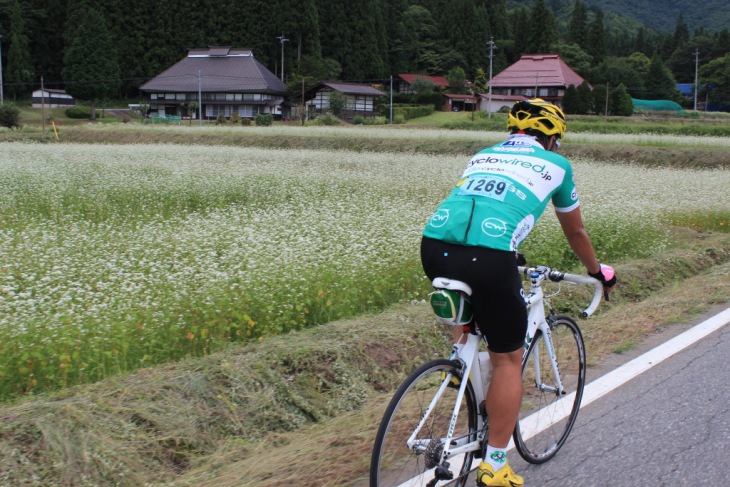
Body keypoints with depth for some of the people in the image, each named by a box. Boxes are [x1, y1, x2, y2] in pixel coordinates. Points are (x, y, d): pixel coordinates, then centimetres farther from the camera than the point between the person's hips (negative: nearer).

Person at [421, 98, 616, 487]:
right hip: (488, 256, -5)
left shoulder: (482, 156, 32)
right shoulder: (555, 164, 22)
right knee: (508, 360, 11)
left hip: (433, 244, 5)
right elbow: (575, 231, 35)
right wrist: (597, 272, 54)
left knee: (472, 298, 40)